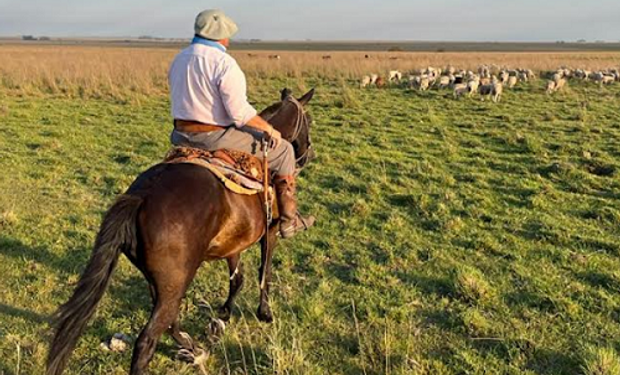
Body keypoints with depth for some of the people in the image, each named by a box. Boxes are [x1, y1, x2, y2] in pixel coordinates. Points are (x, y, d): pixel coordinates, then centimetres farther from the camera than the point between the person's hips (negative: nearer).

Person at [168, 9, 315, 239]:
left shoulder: (178, 60, 9)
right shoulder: (224, 63, -17)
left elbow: (183, 101, 16)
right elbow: (240, 113, -20)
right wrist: (269, 129, -6)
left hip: (181, 136, 8)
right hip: (216, 137, -8)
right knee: (283, 150, 6)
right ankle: (288, 221, 13)